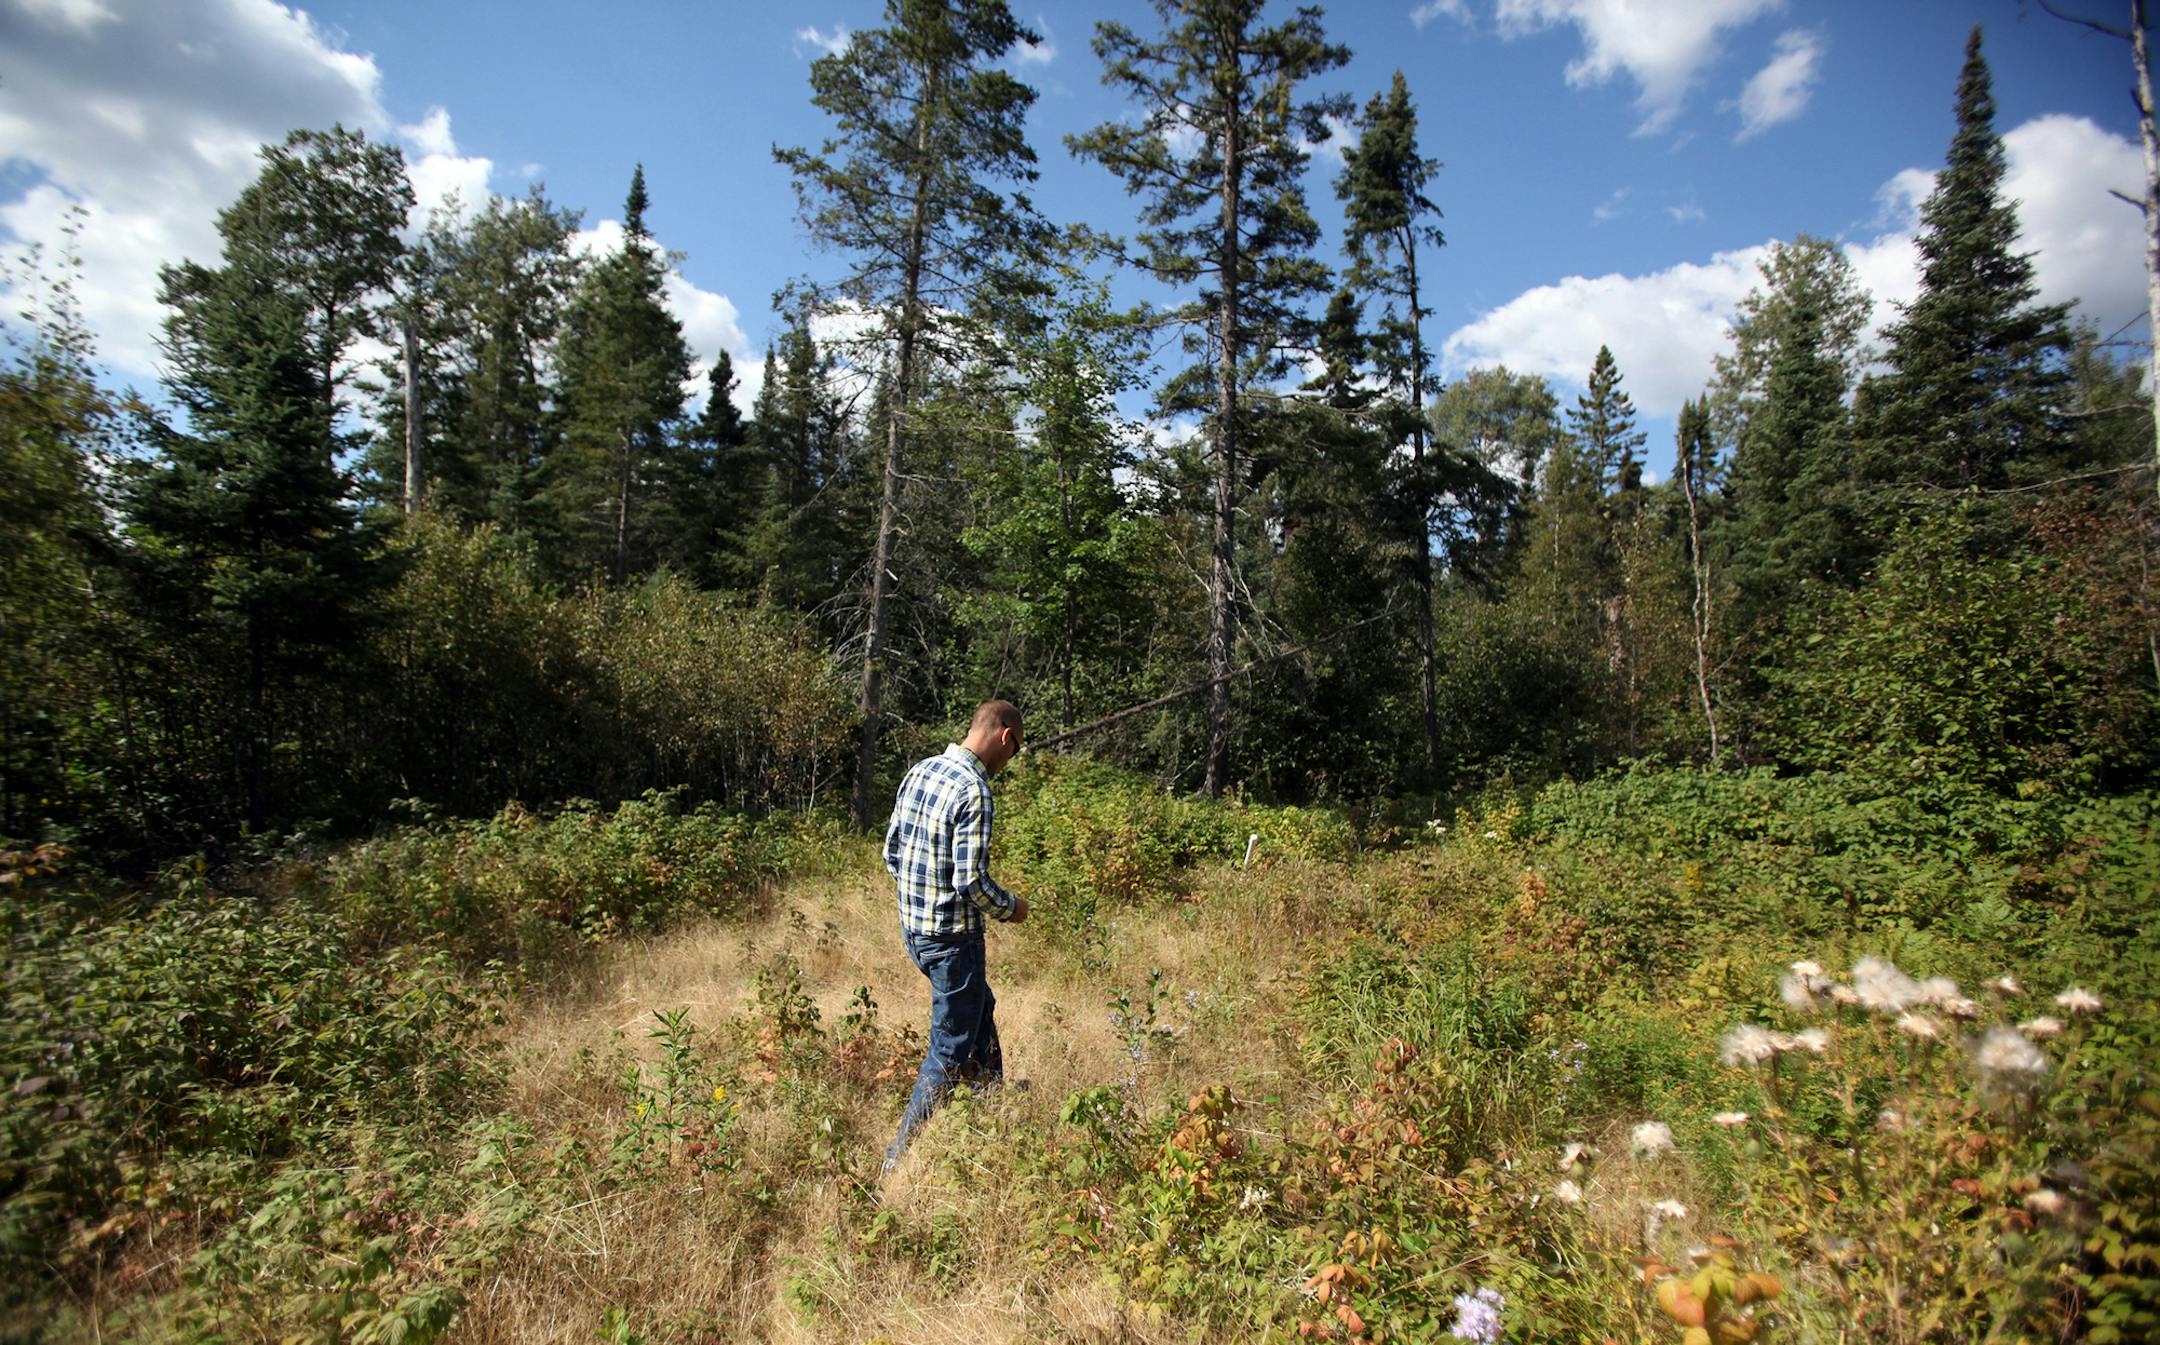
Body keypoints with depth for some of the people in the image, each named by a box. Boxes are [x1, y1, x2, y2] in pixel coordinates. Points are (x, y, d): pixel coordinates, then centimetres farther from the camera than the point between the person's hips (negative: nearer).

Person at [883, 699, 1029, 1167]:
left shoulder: (919, 770, 3)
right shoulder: (973, 791, -23)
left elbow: (892, 852, 9)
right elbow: (972, 881, -25)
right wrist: (1011, 908, -7)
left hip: (912, 927, 9)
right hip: (952, 936, -9)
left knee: (980, 1007, 29)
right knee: (950, 1049, 6)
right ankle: (901, 1158, 14)